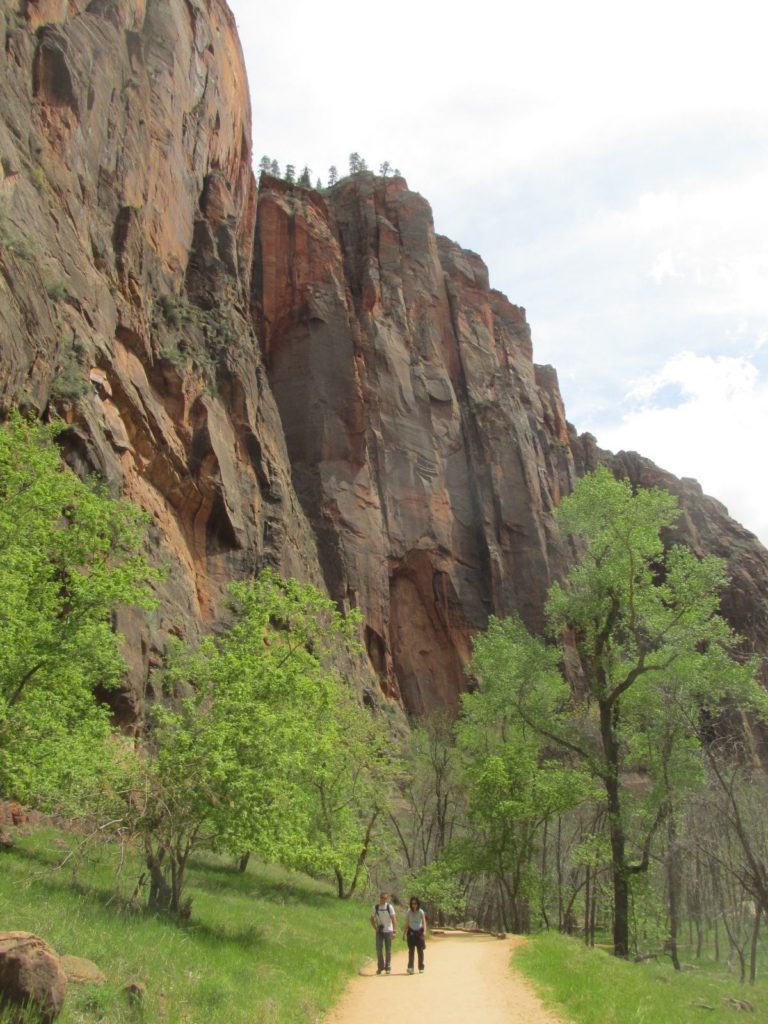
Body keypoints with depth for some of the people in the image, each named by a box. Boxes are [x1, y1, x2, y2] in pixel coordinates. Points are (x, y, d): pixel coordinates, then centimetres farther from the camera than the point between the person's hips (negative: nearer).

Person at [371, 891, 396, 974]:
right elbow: (372, 919, 12)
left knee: (388, 950, 3)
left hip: (388, 931, -2)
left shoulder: (389, 907, -5)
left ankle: (388, 968, 13)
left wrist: (393, 931, -13)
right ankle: (380, 967, 14)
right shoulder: (376, 907, 2)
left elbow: (393, 919, -7)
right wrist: (375, 928, -2)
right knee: (379, 949, 0)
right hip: (379, 931, 2)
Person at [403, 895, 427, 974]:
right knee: (411, 950, -9)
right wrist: (404, 934, 6)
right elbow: (406, 924, 7)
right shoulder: (408, 912, -1)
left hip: (419, 932, -1)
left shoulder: (421, 912, -6)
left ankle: (421, 968, 14)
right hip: (411, 932, 1)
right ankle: (410, 967, -13)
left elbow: (424, 922, -15)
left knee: (420, 950, 2)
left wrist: (424, 931, -30)